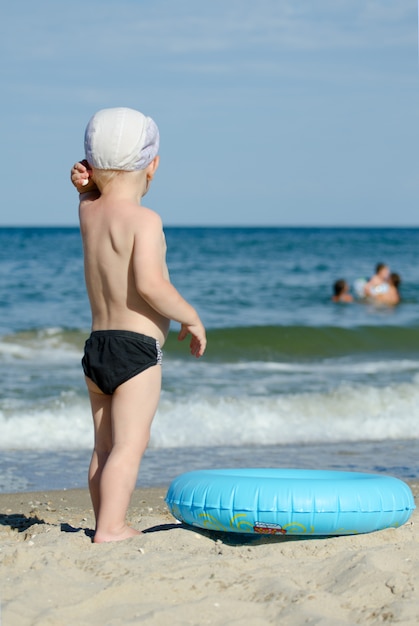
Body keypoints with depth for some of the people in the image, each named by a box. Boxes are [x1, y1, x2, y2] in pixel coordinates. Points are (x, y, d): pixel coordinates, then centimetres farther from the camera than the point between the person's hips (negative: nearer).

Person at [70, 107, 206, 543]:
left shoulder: (88, 210, 6)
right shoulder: (144, 220, -14)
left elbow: (103, 192, 30)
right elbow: (149, 285, -24)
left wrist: (88, 178, 7)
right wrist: (191, 318, -11)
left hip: (96, 345, 8)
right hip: (136, 348, -8)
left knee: (104, 446, 13)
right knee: (129, 445, -7)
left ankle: (107, 525, 19)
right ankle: (110, 529, -12)